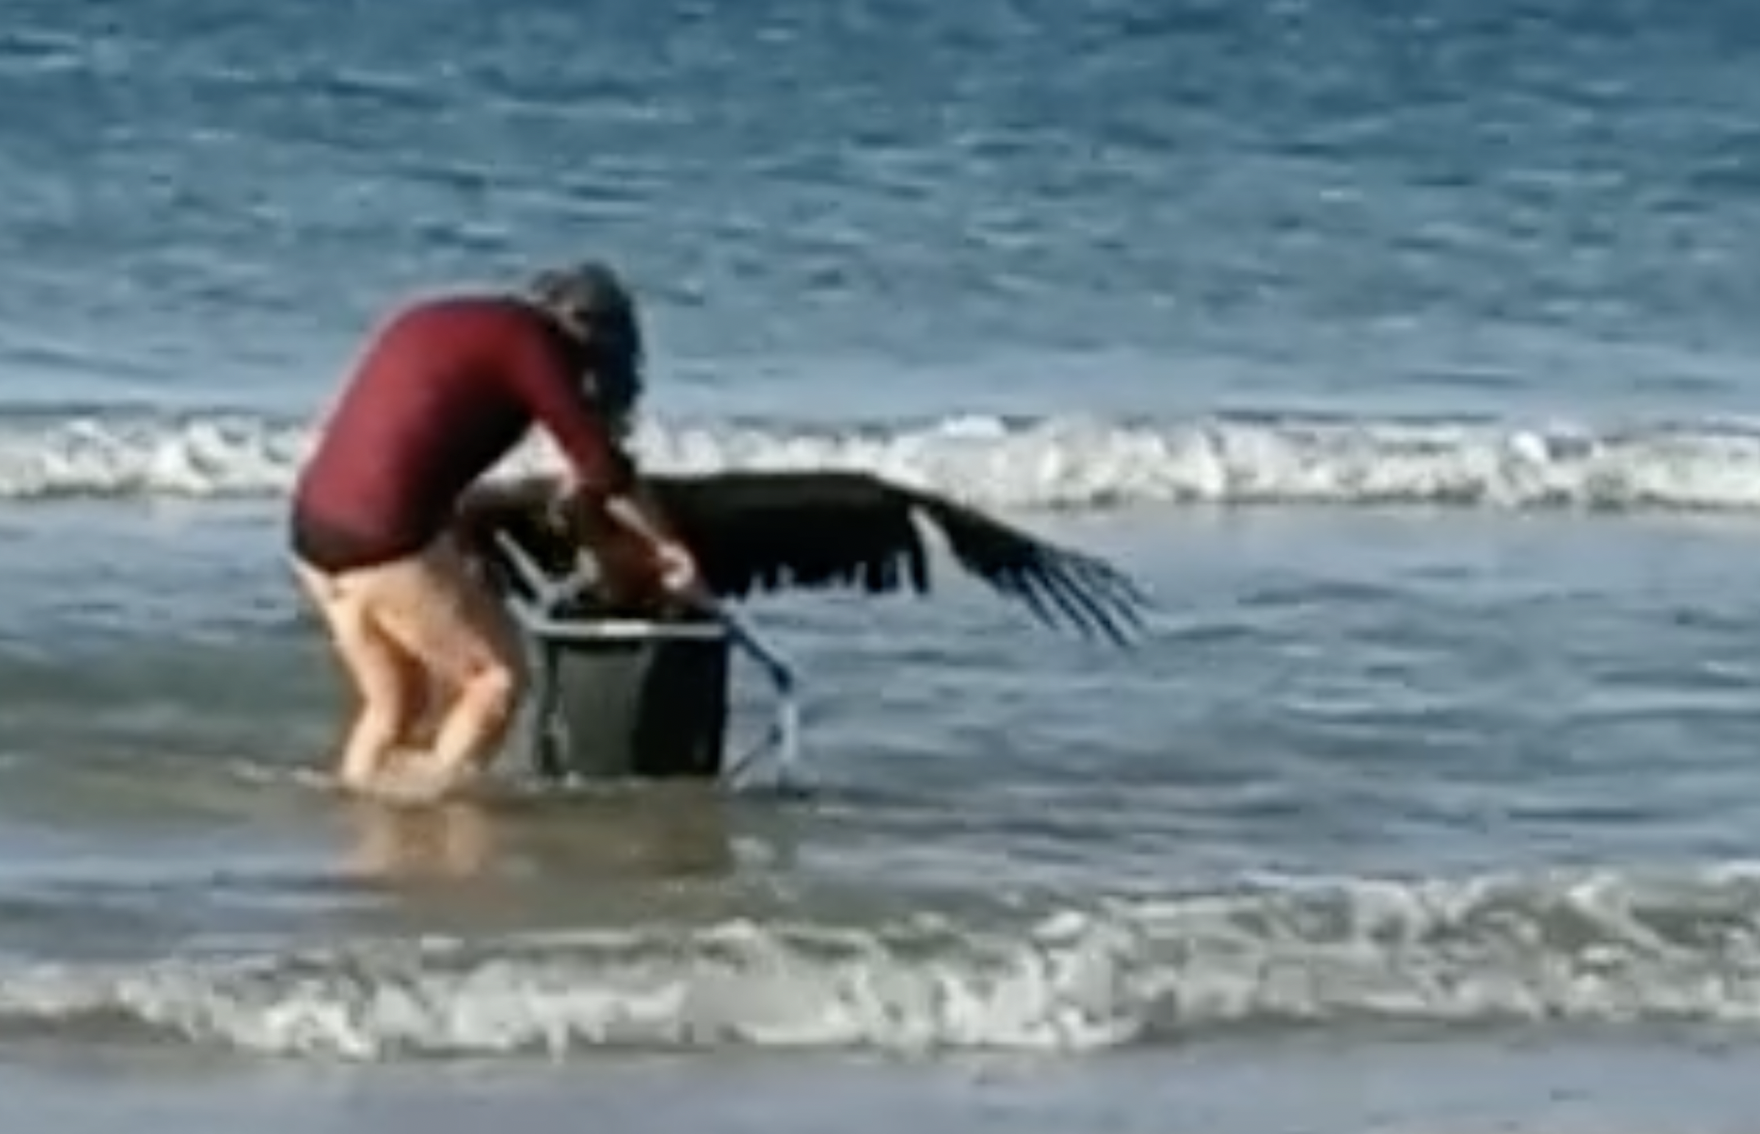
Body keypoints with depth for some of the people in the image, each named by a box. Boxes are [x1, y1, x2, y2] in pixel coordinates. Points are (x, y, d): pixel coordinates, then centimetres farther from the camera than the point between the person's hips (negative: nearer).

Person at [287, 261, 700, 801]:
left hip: (314, 532, 8)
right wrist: (664, 547, 12)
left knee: (395, 704, 20)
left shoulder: (441, 323, 22)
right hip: (387, 539, -8)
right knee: (499, 675, 6)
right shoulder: (527, 340, -2)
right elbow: (602, 465, -2)